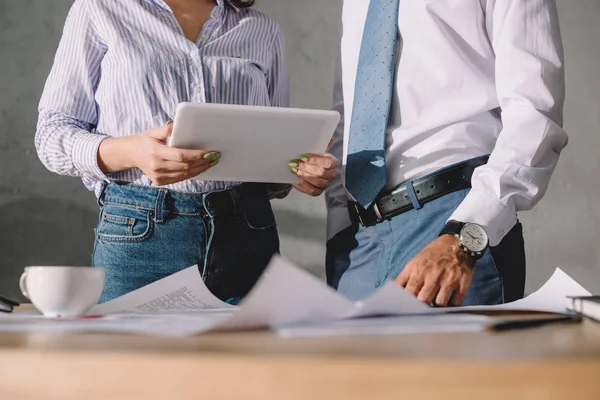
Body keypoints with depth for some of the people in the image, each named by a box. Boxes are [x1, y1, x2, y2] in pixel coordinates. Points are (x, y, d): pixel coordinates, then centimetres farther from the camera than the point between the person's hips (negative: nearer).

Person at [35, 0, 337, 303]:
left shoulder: (264, 31, 13)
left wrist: (297, 169, -5)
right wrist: (130, 152, -21)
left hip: (247, 233, 3)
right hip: (139, 232, -2)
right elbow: (52, 134, -1)